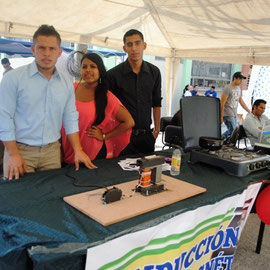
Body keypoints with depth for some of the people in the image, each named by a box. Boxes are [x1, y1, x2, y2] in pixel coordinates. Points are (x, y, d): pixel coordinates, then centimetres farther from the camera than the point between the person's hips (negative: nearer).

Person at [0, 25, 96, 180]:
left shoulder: (66, 84, 5)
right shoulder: (14, 78, -7)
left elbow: (70, 119, 7)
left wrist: (78, 150, 0)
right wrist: (13, 154, -12)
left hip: (52, 150, 3)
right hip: (21, 149, -3)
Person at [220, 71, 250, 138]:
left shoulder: (239, 88, 13)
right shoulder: (227, 88, -11)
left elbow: (241, 101, 20)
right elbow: (222, 103, -13)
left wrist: (249, 111, 17)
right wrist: (221, 117, -15)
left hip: (234, 114, 8)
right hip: (228, 114, -8)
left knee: (231, 131, 10)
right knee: (233, 131, -12)